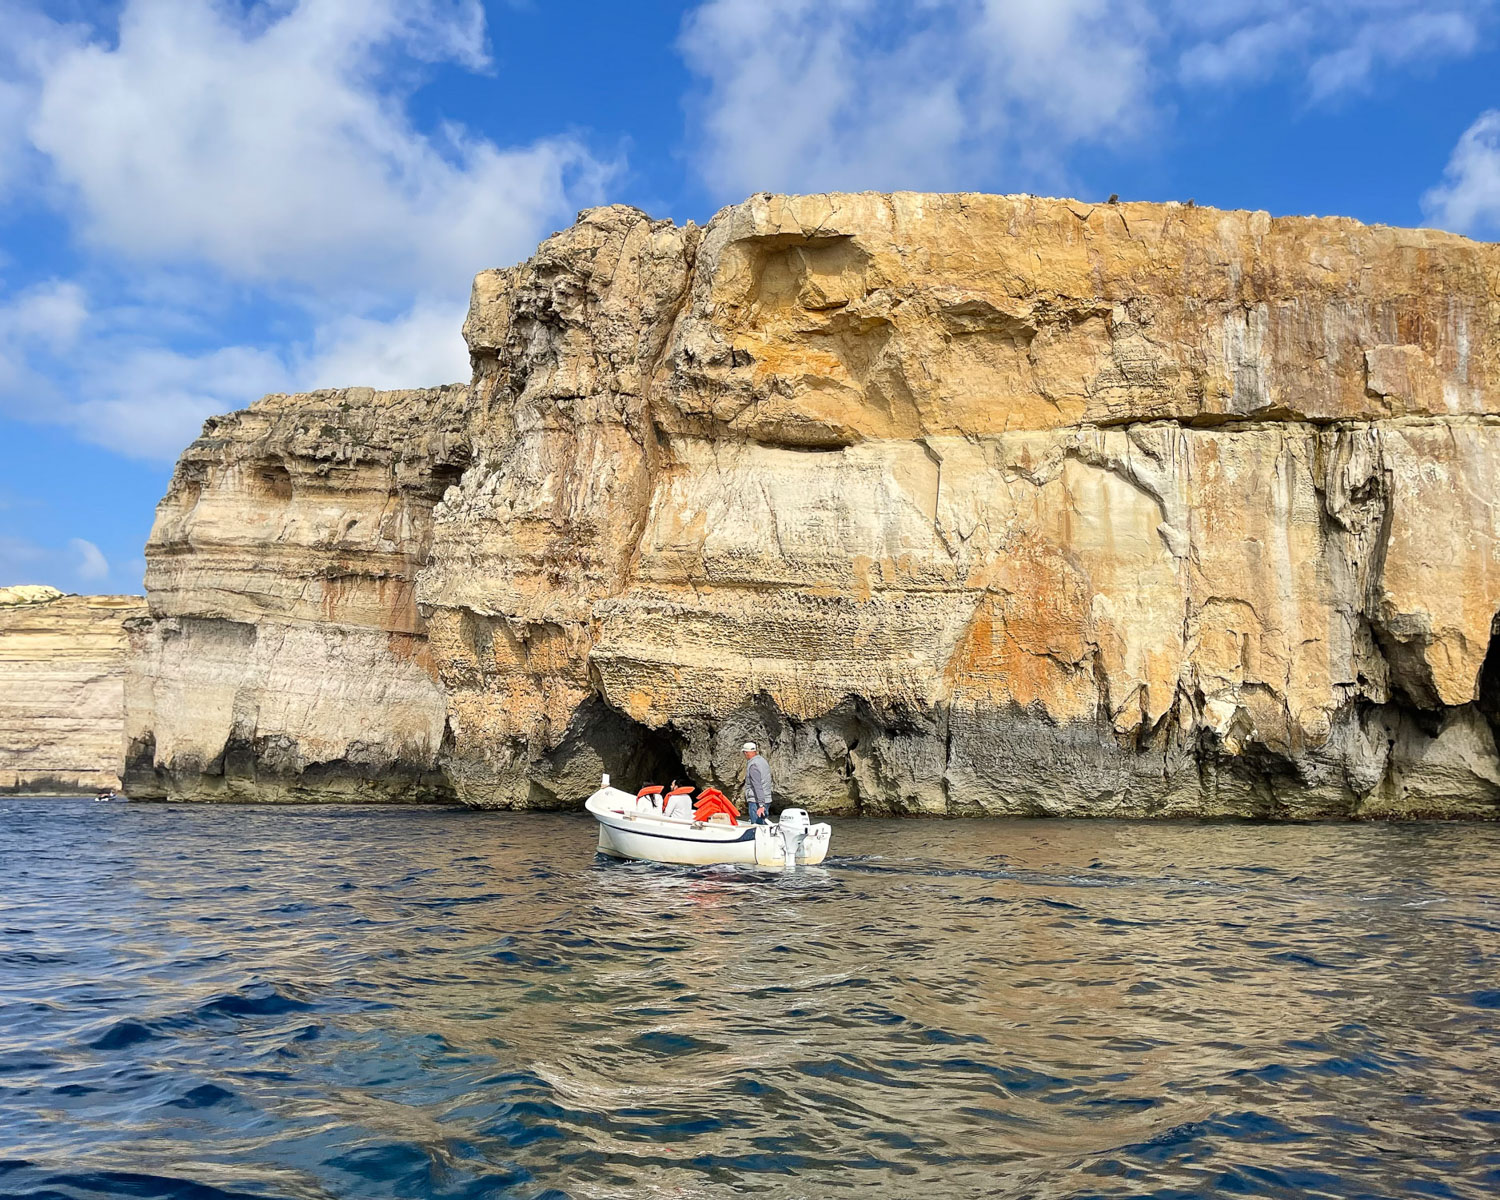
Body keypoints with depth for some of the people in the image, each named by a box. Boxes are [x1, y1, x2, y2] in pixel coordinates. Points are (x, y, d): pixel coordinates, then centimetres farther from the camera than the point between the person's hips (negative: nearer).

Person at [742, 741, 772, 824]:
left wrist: (761, 804, -27)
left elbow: (758, 786, -23)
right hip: (767, 800, 9)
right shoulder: (763, 761, 13)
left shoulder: (753, 765, -15)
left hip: (756, 802, -9)